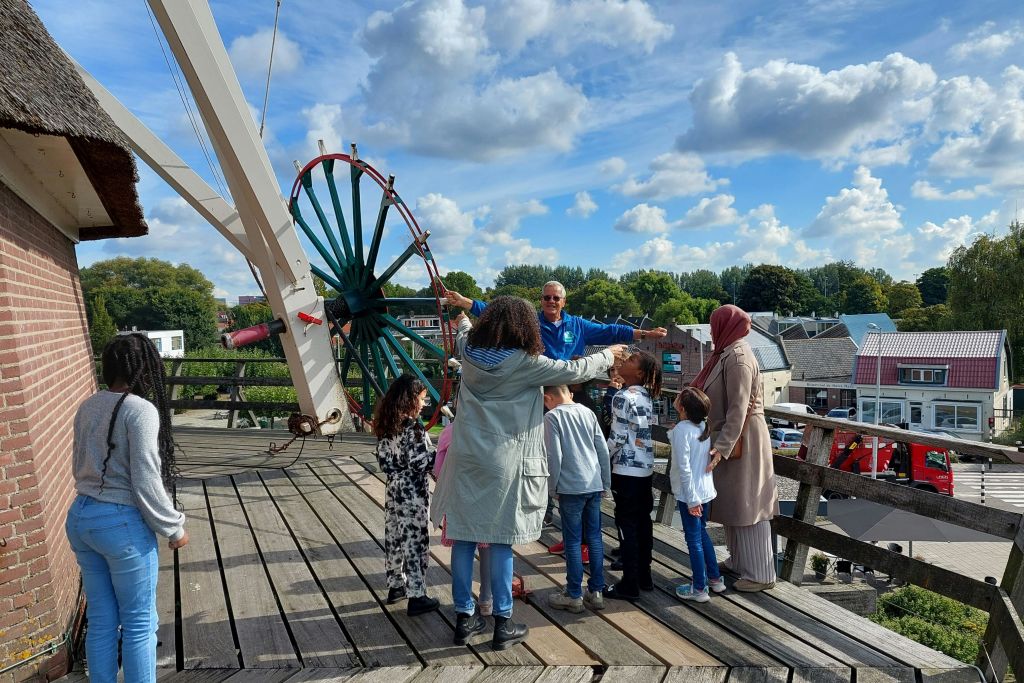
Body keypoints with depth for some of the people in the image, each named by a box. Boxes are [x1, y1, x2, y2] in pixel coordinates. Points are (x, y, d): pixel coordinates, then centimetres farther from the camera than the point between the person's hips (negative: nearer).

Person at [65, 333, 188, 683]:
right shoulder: (141, 410, -17)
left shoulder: (88, 407, 6)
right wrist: (173, 528, -7)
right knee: (139, 622, 8)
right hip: (122, 523, -7)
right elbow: (145, 481, -18)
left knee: (101, 619, 18)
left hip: (79, 517, 8)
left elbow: (78, 466, 16)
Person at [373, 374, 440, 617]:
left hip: (394, 490, 8)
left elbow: (383, 459, 7)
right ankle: (416, 597, 10)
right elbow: (419, 463, -22)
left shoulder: (387, 426, 4)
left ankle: (395, 586, 30)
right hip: (412, 493, -8)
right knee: (415, 541, 2)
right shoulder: (413, 428, -20)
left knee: (394, 538, 17)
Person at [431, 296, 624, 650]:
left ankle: (465, 617, 22)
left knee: (464, 538, 10)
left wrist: (464, 316, 51)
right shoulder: (525, 363, -11)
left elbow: (463, 334, 27)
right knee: (501, 542, 4)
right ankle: (503, 624, 14)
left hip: (466, 459, 5)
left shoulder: (470, 353, 3)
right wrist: (609, 354, 15)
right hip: (503, 464, -5)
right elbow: (575, 371, -3)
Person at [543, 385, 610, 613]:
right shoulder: (587, 412, 9)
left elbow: (554, 456, -12)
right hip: (594, 485, 5)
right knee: (594, 538, 11)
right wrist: (606, 483, 16)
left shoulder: (552, 417, -7)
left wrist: (552, 487, 1)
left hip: (571, 487, -5)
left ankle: (574, 596, 11)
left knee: (573, 541, 3)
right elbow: (603, 450, 9)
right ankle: (596, 592, 18)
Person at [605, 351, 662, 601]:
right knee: (643, 521, 13)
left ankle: (630, 585, 2)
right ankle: (644, 576, 22)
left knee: (627, 524, -3)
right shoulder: (646, 396, 10)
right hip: (645, 467, 8)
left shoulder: (623, 397, -15)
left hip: (626, 468, -8)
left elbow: (617, 437, -16)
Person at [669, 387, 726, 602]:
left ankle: (699, 589, 13)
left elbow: (684, 467, -21)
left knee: (693, 539, 3)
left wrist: (691, 499, -18)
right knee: (702, 533, 22)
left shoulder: (681, 429, -20)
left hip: (690, 494, -7)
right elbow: (707, 459, 8)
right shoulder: (704, 426, 1)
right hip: (706, 490, 7)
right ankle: (715, 578, 32)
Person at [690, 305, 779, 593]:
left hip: (741, 439, -10)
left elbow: (738, 409, -24)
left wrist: (722, 447, -28)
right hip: (732, 437, 10)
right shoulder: (728, 354, 10)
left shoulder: (737, 358, -19)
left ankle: (760, 573, 7)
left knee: (745, 503, -2)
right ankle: (740, 561, 31)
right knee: (732, 501, 18)